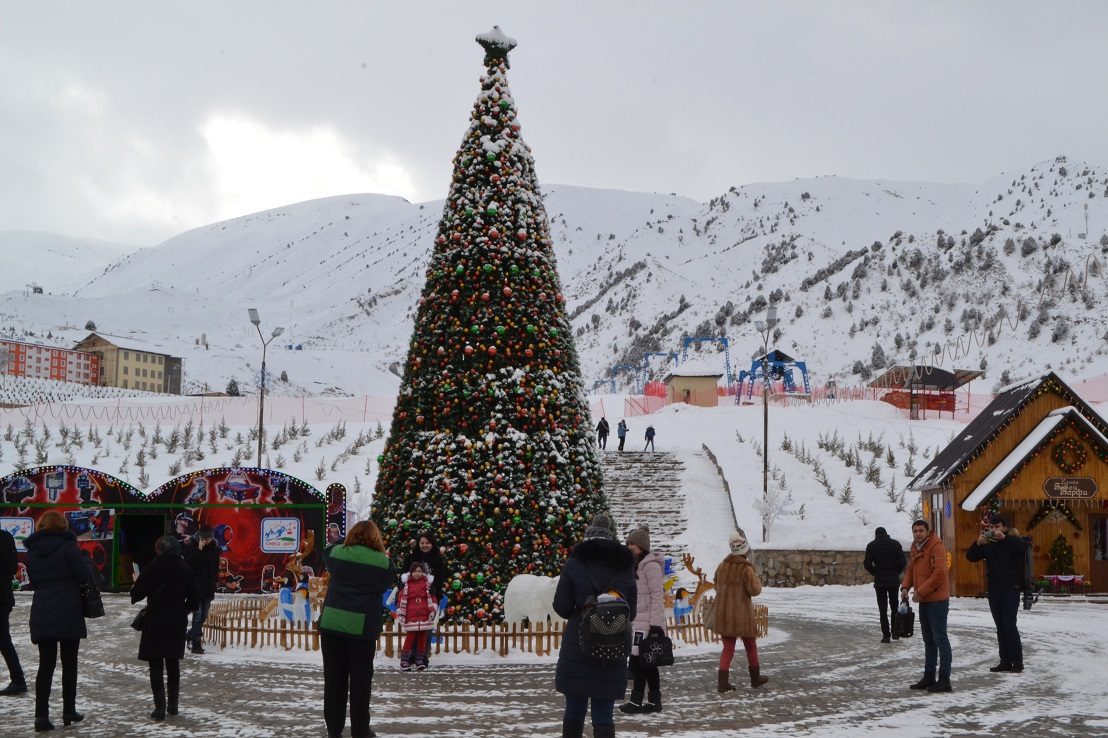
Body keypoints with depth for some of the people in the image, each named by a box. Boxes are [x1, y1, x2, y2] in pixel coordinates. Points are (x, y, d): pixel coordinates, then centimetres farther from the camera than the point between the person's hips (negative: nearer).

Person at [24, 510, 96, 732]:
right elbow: (83, 574, -11)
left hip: (41, 613, 4)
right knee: (69, 663, 8)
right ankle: (69, 711, 15)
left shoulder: (33, 549, 8)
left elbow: (32, 580, 14)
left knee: (46, 664, 4)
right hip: (68, 612, -4)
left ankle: (41, 714, -5)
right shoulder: (67, 545, -9)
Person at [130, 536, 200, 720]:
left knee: (156, 666, 2)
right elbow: (194, 600, 2)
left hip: (155, 622, -4)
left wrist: (135, 591, 13)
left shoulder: (152, 568, -10)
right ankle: (172, 705, 21)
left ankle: (160, 707, -4)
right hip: (177, 623, 4)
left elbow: (137, 594, -9)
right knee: (173, 664, 16)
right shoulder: (186, 570, 0)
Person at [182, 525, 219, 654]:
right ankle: (196, 645, -7)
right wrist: (199, 550, -24)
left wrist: (215, 580, 10)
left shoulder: (214, 546, 4)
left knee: (204, 615, 11)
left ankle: (190, 636, 32)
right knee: (198, 614, -10)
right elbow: (188, 562, -19)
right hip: (195, 586, -5)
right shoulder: (190, 544, -9)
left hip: (208, 587, 5)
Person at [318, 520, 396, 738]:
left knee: (334, 677, 11)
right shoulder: (383, 562, -7)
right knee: (360, 679, 6)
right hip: (363, 628, -2)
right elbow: (386, 585, 8)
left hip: (331, 624, 3)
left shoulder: (336, 554, 1)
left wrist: (346, 541, 33)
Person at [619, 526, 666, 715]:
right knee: (647, 663, 9)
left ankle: (636, 701, -4)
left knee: (638, 660, -8)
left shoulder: (651, 565, -11)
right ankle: (654, 701, 12)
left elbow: (657, 596, -15)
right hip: (638, 621, 9)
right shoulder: (638, 564, 18)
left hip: (647, 622, -9)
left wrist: (656, 624, -19)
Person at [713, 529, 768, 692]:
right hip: (742, 615, -4)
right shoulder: (746, 569, -17)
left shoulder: (722, 566, 2)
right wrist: (756, 578, 0)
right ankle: (755, 678, 29)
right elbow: (755, 590, -17)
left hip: (723, 614, 4)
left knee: (728, 649, 8)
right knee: (750, 646, 16)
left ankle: (723, 682, -2)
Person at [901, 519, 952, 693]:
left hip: (937, 600, -9)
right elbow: (911, 570, 20)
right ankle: (929, 677, 24)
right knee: (928, 640, 16)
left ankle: (944, 679, -5)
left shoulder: (936, 547, -16)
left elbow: (939, 573, -24)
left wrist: (921, 591, -22)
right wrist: (905, 587, 1)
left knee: (940, 638, -7)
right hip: (924, 600, 10)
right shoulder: (915, 548, 13)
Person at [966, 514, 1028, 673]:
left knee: (1009, 625, -11)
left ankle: (1017, 661, -5)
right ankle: (1005, 661, 11)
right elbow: (970, 557, 3)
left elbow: (1023, 547, -24)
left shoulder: (1012, 541, -3)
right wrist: (978, 543, -15)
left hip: (1010, 590, -6)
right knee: (1000, 627, 7)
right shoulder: (987, 545, 11)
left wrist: (1004, 537, -30)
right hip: (993, 590, 6)